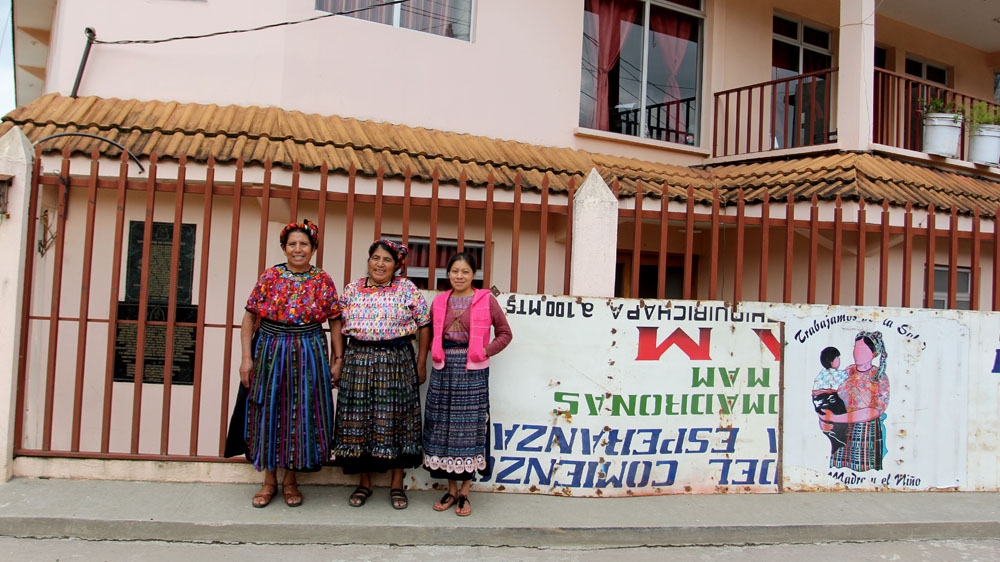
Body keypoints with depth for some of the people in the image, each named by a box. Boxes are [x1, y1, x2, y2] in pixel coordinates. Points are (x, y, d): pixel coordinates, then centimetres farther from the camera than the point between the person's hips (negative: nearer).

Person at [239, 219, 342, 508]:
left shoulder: (323, 281, 2)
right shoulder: (270, 276, 1)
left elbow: (335, 321, 4)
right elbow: (249, 317, 1)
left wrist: (338, 358, -2)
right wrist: (247, 357, -5)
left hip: (309, 355, 0)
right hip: (270, 352, 0)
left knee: (301, 414, 3)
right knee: (269, 412, 6)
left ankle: (290, 480, 20)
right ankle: (269, 480, 21)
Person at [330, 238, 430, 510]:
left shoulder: (408, 289, 0)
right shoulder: (352, 289, 7)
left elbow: (424, 325, 1)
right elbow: (339, 328, 10)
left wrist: (422, 362, -2)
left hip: (397, 362, -2)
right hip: (358, 362, 2)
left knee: (395, 419, 2)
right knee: (358, 419, 4)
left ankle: (396, 484, 15)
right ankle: (363, 482, 20)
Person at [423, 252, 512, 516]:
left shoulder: (486, 300, 0)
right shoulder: (439, 301, 11)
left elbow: (504, 333, 4)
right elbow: (430, 333, 20)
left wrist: (487, 351, -8)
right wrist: (435, 352, 3)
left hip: (472, 372, -3)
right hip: (443, 370, 4)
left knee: (469, 428, 0)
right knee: (443, 427, 6)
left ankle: (464, 492, 12)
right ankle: (451, 489, 19)